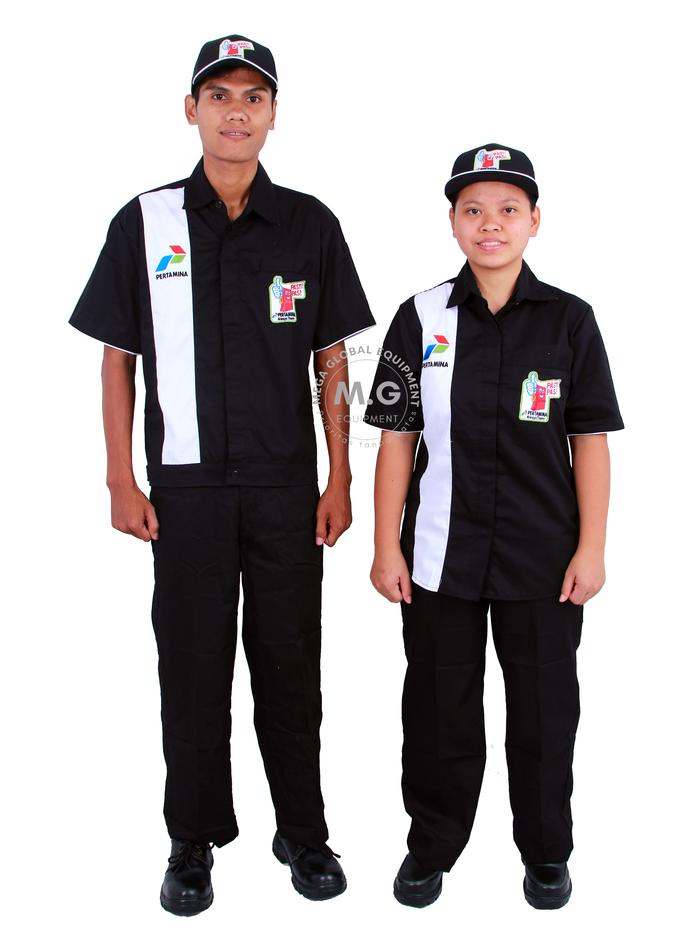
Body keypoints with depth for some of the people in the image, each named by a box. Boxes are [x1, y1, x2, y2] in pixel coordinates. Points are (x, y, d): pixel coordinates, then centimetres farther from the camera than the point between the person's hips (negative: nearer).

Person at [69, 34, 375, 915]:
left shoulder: (310, 224, 4)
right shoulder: (144, 222, 2)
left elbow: (331, 360, 5)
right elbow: (117, 357, 4)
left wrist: (339, 480, 0)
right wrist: (122, 480, -2)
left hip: (287, 487, 1)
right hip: (186, 486, 0)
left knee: (290, 664, 10)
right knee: (192, 667, 9)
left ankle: (303, 832, 29)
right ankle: (194, 842, 28)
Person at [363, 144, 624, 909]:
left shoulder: (569, 320, 0)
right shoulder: (420, 319, 0)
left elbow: (590, 440, 0)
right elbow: (397, 439, 0)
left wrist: (590, 549, -4)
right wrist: (386, 547, -2)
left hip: (543, 557, 0)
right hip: (440, 554, 1)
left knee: (544, 708, 13)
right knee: (438, 708, 13)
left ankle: (546, 852, 35)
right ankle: (432, 846, 34)